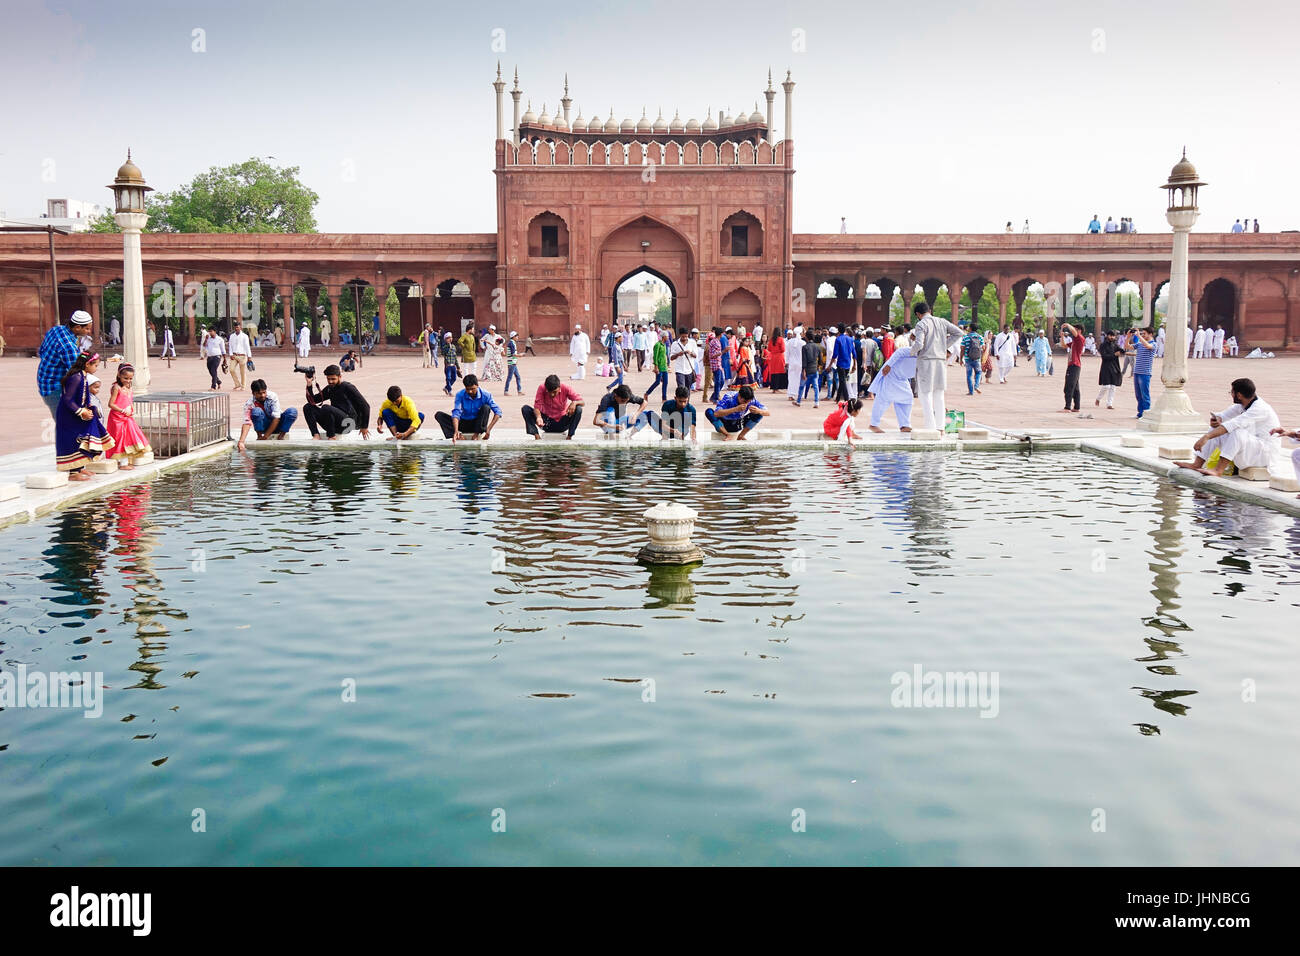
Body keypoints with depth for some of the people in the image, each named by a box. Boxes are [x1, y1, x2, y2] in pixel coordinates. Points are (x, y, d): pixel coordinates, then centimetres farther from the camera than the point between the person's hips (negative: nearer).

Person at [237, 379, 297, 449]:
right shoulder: (249, 403, -19)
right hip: (264, 426, 0)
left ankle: (281, 436, -12)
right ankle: (259, 437, -14)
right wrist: (241, 441, -46)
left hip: (277, 424, 0)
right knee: (256, 411, -31)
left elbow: (276, 419, -24)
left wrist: (265, 437, -28)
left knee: (293, 411, -28)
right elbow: (246, 423, -29)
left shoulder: (273, 396, -22)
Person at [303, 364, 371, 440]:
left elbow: (365, 406, -6)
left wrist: (364, 427, -4)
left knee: (326, 408, -30)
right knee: (308, 407, -3)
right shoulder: (329, 389, 16)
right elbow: (313, 401, 15)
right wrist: (309, 384, 1)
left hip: (348, 422, -7)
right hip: (335, 425, 7)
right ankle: (316, 435, -18)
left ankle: (332, 436, -17)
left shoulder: (348, 387, -4)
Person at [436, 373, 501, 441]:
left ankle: (478, 434, -22)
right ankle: (459, 436, -33)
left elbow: (498, 412, -19)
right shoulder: (460, 395, -17)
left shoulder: (485, 395, -18)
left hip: (478, 424, -1)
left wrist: (488, 429, -31)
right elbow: (456, 413, -28)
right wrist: (456, 431, -45)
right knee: (439, 415, -17)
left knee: (486, 407, -29)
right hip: (464, 423, 1)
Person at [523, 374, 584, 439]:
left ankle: (569, 437, -21)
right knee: (525, 409, -20)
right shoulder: (541, 388, -17)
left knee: (578, 410, -27)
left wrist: (574, 402, -40)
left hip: (562, 423, -1)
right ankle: (537, 436, -26)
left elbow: (582, 402, -17)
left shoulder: (566, 388, -17)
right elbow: (537, 407, -18)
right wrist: (538, 417, -40)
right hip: (546, 421, 1)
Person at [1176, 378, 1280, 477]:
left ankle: (1218, 470, -36)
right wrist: (1217, 418, -16)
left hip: (1266, 453, -9)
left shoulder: (1260, 408, -25)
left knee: (1237, 431, -35)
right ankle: (1196, 464, -8)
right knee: (1215, 429, 1)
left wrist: (1207, 437, -42)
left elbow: (1234, 424, -35)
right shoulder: (1243, 405, 2)